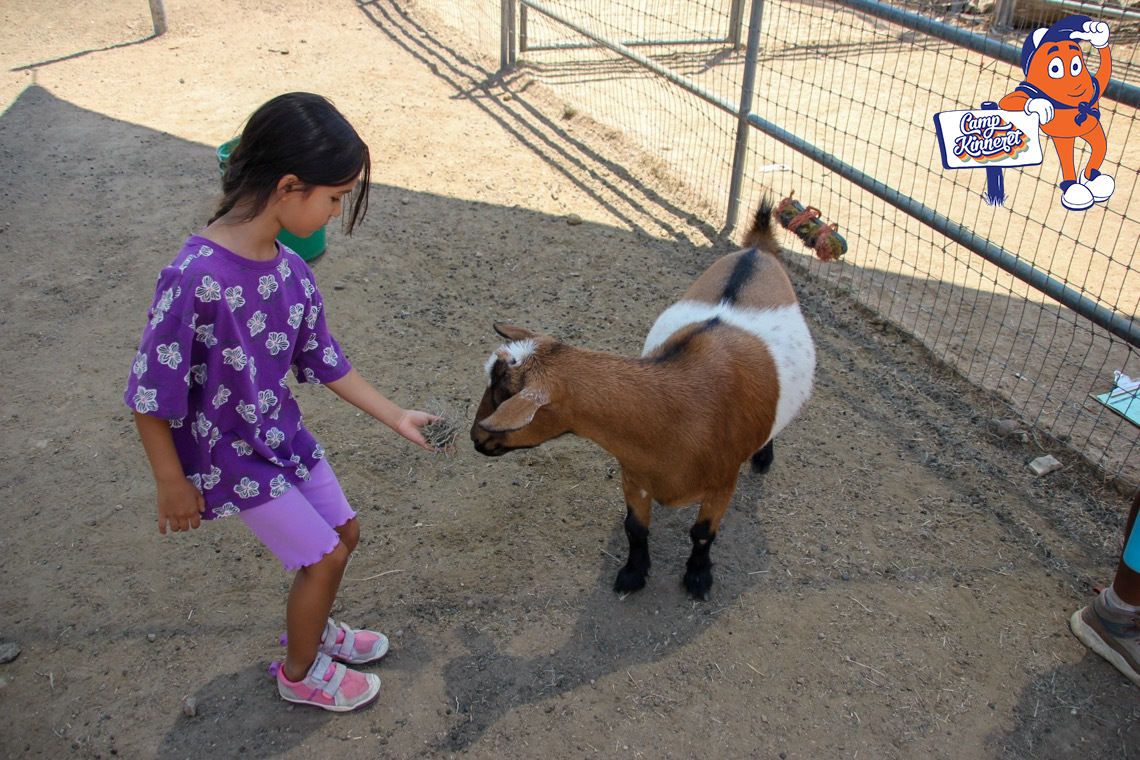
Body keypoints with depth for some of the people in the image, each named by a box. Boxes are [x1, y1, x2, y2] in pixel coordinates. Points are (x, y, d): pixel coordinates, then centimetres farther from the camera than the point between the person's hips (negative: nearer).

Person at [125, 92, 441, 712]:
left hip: (282, 431, 7)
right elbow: (149, 393, -22)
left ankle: (312, 627, 47)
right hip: (231, 453, -7)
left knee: (344, 533, 17)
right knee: (324, 556, 1)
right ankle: (300, 672, 29)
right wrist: (172, 483, -13)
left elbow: (324, 362, 4)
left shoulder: (291, 271, -8)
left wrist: (396, 417, 5)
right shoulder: (194, 277, -31)